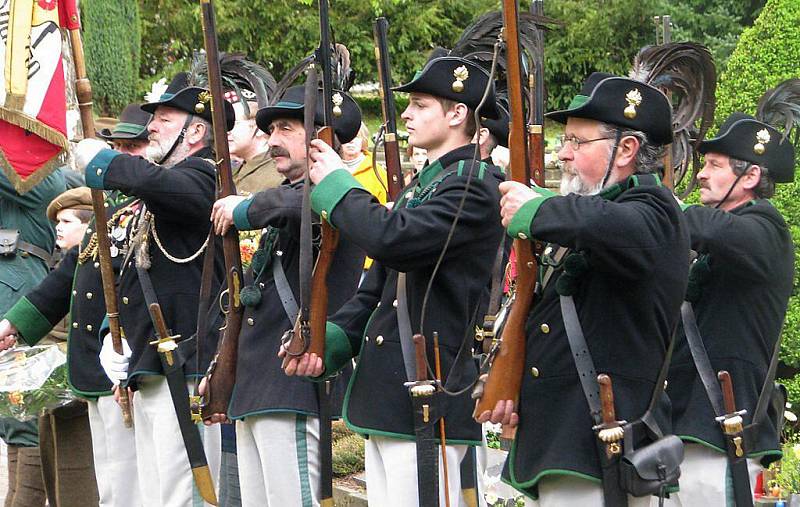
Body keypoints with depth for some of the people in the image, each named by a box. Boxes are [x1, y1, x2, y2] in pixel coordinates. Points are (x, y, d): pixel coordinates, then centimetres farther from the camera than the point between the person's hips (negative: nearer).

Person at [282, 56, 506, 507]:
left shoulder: (476, 184, -12)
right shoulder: (423, 182, 20)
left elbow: (392, 239, -26)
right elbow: (379, 284, 21)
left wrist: (336, 182, -10)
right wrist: (329, 342, 6)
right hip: (386, 396, 10)